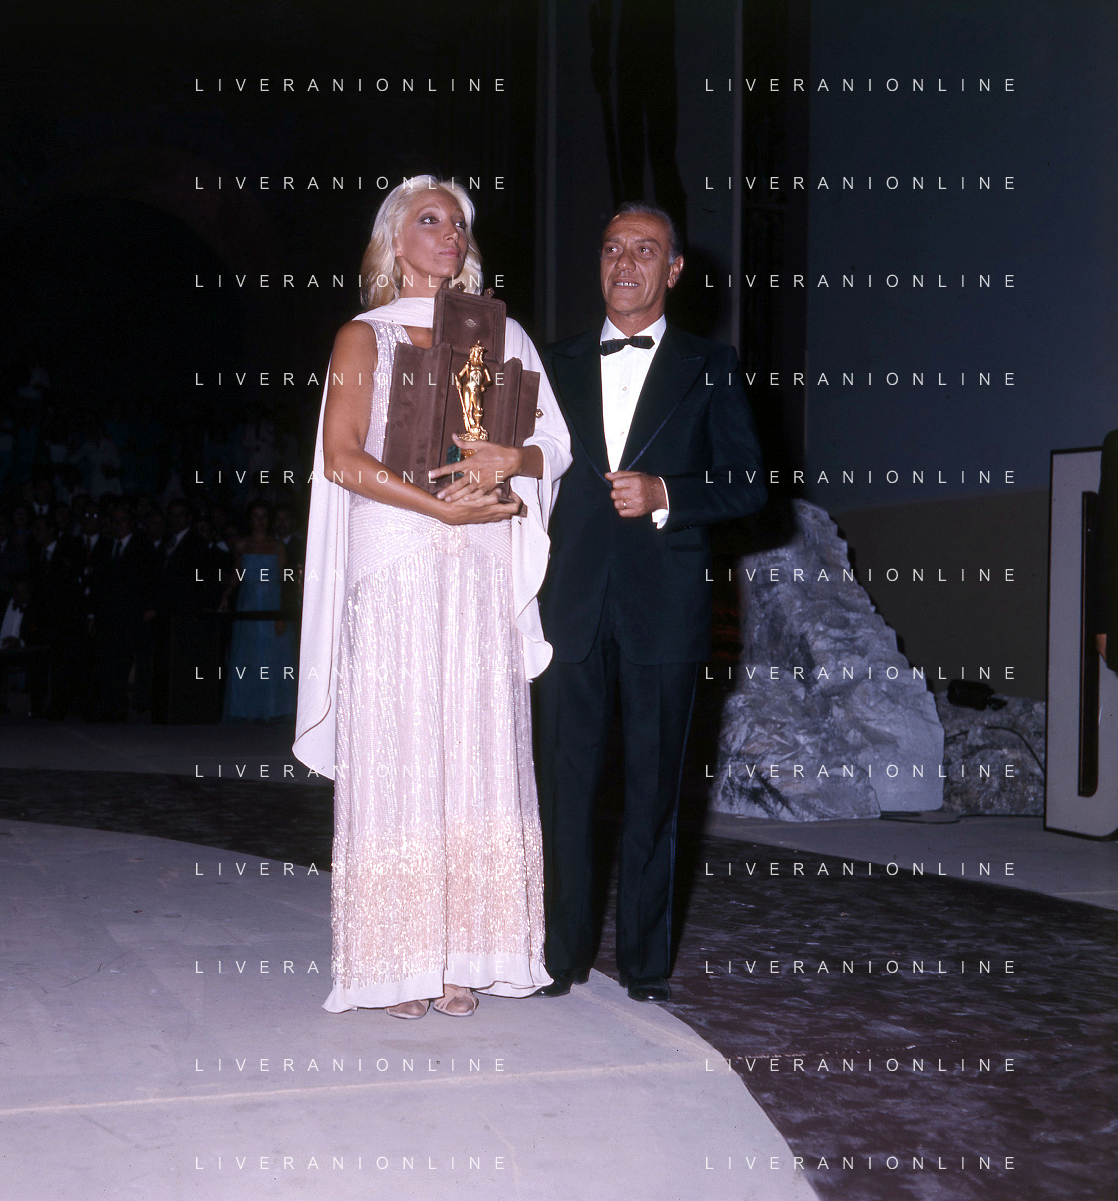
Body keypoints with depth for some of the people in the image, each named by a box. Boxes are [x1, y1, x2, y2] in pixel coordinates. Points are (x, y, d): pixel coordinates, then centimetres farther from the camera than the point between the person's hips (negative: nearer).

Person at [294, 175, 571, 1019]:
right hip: (395, 571, -3)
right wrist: (443, 506, -15)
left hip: (482, 577, 3)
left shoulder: (499, 336, 16)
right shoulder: (365, 338, 7)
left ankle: (464, 954, 7)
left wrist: (512, 459, -11)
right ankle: (399, 959, 2)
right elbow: (343, 458, -6)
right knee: (396, 754, -4)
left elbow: (556, 449, 12)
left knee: (476, 752, 1)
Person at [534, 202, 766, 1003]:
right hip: (573, 604, 2)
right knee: (566, 781, 3)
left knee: (654, 787, 3)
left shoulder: (709, 369, 8)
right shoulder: (559, 366, 15)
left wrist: (663, 494, -12)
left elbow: (747, 484, 3)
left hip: (663, 605, -2)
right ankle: (565, 952, 14)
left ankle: (645, 963, 13)